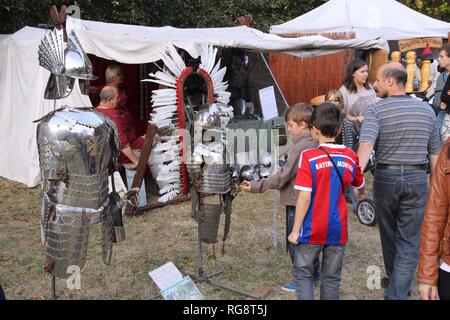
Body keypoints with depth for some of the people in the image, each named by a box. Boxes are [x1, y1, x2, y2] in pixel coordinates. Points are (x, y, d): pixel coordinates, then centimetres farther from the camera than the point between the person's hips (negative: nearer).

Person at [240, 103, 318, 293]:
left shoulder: (301, 147, -21)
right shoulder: (313, 144, 7)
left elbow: (283, 175, -23)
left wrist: (257, 186, -20)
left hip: (297, 202, -9)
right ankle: (313, 273, 31)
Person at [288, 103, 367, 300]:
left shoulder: (309, 157, -14)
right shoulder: (351, 157, 0)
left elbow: (304, 197, -17)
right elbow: (360, 185, 19)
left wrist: (295, 230, -9)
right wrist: (362, 193, 43)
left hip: (312, 230, -3)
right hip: (338, 229, 4)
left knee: (303, 275, 10)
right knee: (331, 278, 14)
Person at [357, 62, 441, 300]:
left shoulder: (376, 110, -8)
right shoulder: (427, 110, 4)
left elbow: (366, 143, -26)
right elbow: (435, 153, 8)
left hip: (386, 178, -1)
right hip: (417, 178, 1)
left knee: (389, 234, 20)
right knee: (409, 241, 4)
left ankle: (394, 281, 41)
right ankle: (397, 293, 0)